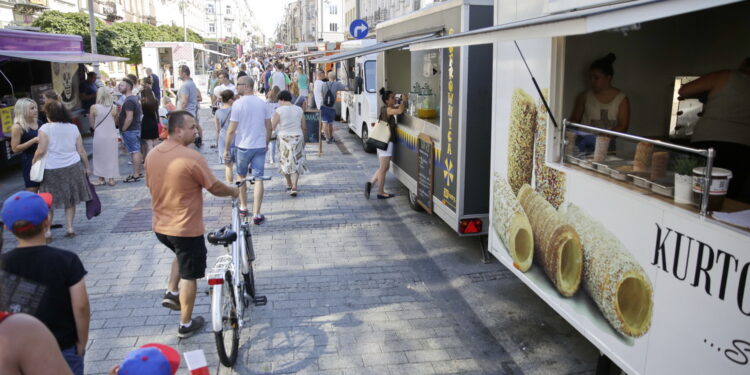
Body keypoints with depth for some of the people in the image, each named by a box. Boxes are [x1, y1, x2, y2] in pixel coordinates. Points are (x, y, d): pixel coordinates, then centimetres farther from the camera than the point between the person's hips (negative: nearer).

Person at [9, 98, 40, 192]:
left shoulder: (37, 123, 7)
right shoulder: (17, 127, -12)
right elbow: (15, 149, -14)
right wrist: (34, 140, -21)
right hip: (29, 160, -7)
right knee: (32, 191, -3)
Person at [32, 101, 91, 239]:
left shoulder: (45, 128, -9)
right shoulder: (73, 128, 3)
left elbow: (41, 151, -15)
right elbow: (81, 151, 3)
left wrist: (34, 161, 3)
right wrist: (86, 167, 12)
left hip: (51, 169, -3)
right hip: (73, 167, 3)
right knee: (70, 200, 14)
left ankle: (47, 231, 7)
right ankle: (69, 227, 13)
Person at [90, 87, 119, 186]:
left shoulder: (94, 108, -9)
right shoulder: (113, 108, -5)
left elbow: (93, 124, -1)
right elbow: (115, 122, 3)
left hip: (99, 136, -2)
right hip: (112, 136, 2)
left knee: (100, 157, 11)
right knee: (111, 157, 10)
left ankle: (101, 179, 17)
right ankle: (111, 179, 15)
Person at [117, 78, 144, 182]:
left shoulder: (129, 101, -18)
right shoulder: (135, 98, 13)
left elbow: (129, 118, -24)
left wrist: (123, 129, -16)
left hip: (130, 130, -10)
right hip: (136, 128, 10)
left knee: (134, 152, -7)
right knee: (137, 151, 14)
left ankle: (136, 175, -4)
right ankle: (138, 172, 22)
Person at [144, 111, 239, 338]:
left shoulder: (152, 155, 0)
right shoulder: (191, 157, -23)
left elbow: (151, 186, 12)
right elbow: (215, 188, -16)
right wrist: (234, 191, 5)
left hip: (160, 226, 7)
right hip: (186, 228, -7)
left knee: (182, 255, 35)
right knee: (189, 275, 9)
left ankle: (171, 292, 26)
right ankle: (186, 324, 20)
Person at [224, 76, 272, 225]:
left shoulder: (238, 104, -11)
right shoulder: (262, 103, 3)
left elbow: (231, 130, -12)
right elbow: (269, 127, 7)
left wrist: (226, 149, -2)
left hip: (243, 146, -2)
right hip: (260, 146, 3)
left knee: (241, 176, 18)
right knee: (258, 179, 2)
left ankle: (243, 207, 31)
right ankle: (256, 214, -2)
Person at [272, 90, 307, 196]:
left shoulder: (279, 111, -10)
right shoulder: (299, 110, 2)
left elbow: (272, 127, -12)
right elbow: (304, 127, 7)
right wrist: (303, 138, 19)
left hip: (284, 139, -2)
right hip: (298, 138, 2)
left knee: (285, 161, 17)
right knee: (296, 162, 6)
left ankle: (289, 184, 30)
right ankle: (294, 187, -5)